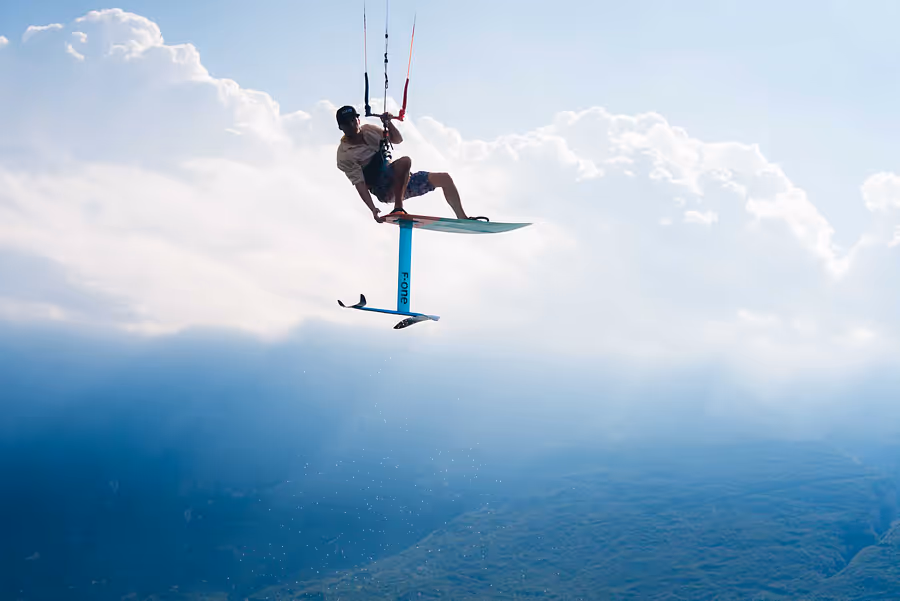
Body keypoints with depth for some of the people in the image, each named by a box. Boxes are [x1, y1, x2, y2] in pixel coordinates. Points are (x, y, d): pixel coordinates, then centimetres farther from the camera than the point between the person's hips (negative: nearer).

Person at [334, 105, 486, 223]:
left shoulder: (368, 130, 7)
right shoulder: (344, 155, -14)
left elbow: (397, 140, 14)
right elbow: (359, 184, -21)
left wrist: (388, 123, -5)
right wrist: (373, 209, -30)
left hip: (401, 181, 8)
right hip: (385, 191, -7)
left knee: (444, 178, 2)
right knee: (405, 161, -36)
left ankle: (462, 218, 11)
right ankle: (398, 209, -35)